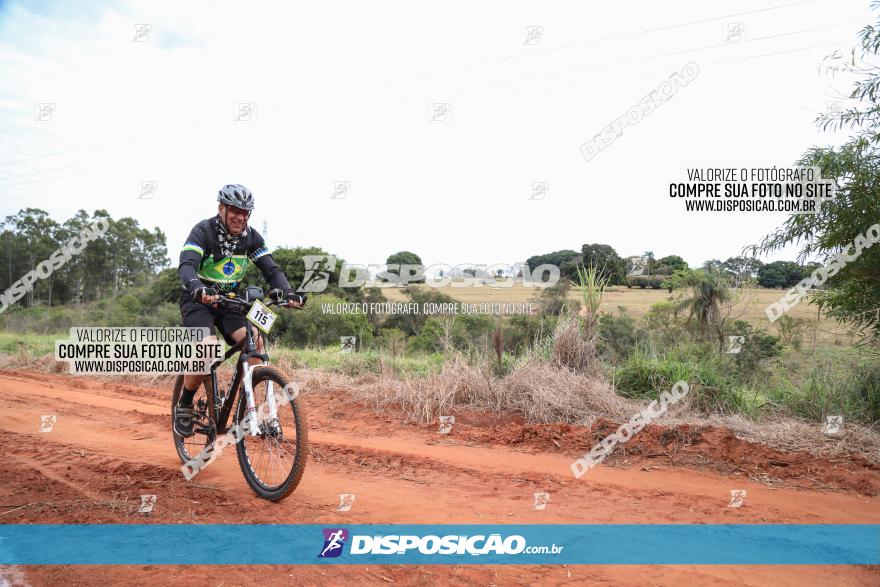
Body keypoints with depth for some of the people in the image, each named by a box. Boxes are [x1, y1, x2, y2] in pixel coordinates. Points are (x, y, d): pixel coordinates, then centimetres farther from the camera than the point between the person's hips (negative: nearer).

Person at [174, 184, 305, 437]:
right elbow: (187, 265, -32)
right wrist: (198, 289, -55)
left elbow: (271, 269, -11)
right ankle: (184, 406, -4)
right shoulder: (203, 231, -18)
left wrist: (286, 291, -32)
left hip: (229, 302, 4)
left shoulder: (251, 237, -5)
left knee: (255, 342, -21)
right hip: (198, 301, -4)